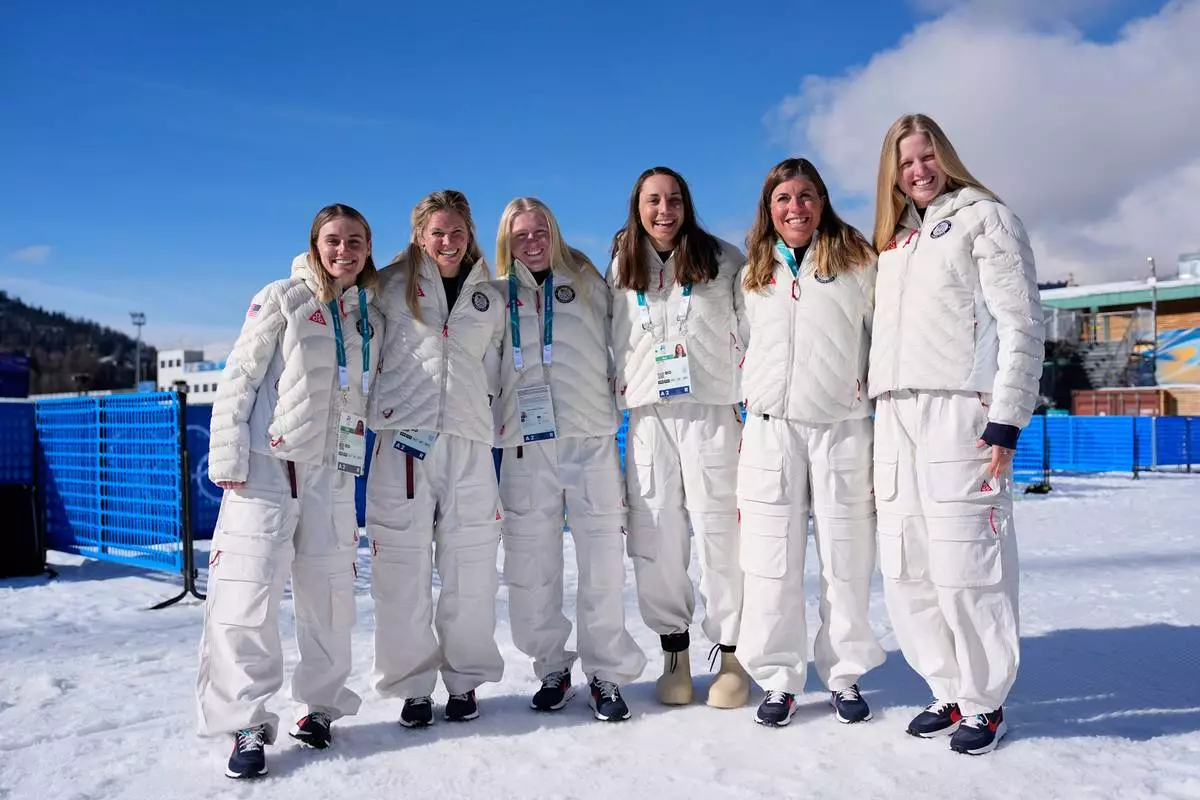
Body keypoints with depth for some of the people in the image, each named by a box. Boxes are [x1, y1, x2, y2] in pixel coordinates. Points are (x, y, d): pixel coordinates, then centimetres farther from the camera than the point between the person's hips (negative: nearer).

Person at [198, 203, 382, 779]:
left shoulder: (372, 317, 11)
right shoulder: (283, 299, -2)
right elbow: (240, 378, -4)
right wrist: (229, 458, -10)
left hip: (331, 473, 4)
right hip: (266, 467, -4)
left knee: (330, 596, 7)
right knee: (246, 593, -7)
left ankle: (320, 705, 24)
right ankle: (248, 724, 6)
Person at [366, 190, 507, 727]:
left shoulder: (490, 296, 15)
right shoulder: (392, 285, 6)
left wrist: (481, 401, 13)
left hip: (468, 440, 2)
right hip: (403, 437, -2)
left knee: (470, 568, 3)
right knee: (403, 566, 0)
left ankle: (465, 681, 20)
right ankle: (413, 686, 16)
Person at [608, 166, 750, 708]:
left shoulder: (723, 260, 5)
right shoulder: (620, 269, 14)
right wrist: (617, 391, 13)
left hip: (712, 409, -2)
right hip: (647, 415, 3)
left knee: (718, 528, -5)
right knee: (655, 532, 0)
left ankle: (731, 654, 6)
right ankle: (674, 651, 13)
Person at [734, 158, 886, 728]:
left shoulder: (857, 263, 6)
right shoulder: (753, 274, 14)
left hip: (844, 428, -2)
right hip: (770, 430, 2)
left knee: (846, 559, 4)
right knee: (771, 560, 2)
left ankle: (844, 675, 19)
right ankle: (779, 678, 14)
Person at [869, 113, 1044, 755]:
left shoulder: (984, 217, 5)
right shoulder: (892, 241, 24)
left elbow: (1020, 325, -4)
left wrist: (1006, 421, -13)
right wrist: (880, 421, 14)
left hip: (959, 412, -6)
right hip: (894, 418, 6)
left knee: (964, 565, -7)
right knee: (904, 570, 4)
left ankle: (985, 704, 9)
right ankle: (951, 694, 18)